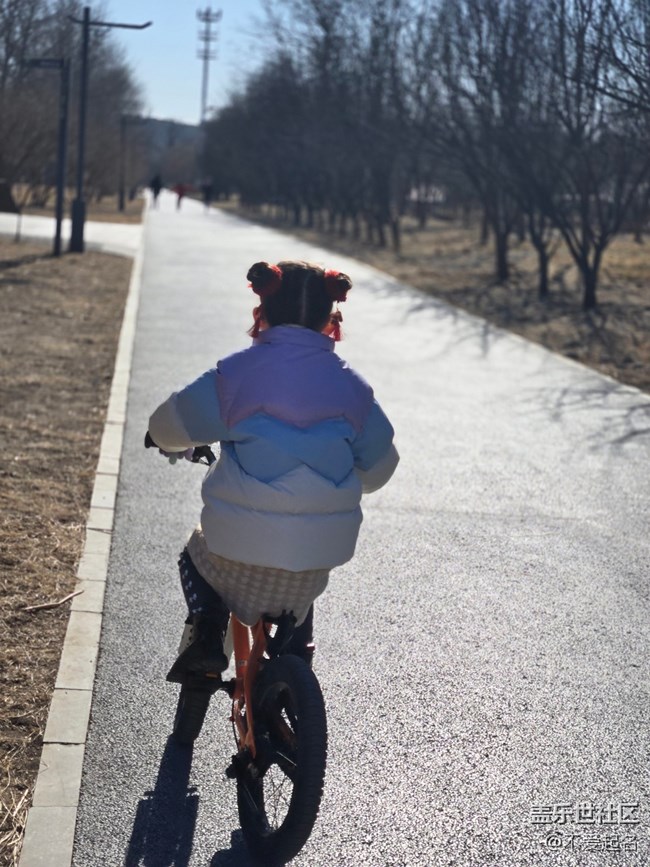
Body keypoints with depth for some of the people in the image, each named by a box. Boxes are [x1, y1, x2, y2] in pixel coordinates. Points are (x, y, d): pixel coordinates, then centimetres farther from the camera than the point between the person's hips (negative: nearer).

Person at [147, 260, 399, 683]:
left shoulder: (236, 372, -4)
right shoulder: (350, 385, 3)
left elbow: (169, 426, 6)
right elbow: (380, 465, 14)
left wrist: (175, 445, 30)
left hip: (239, 544, -2)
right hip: (317, 551, 2)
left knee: (197, 558, 30)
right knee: (298, 607, 33)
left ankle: (206, 635, 9)